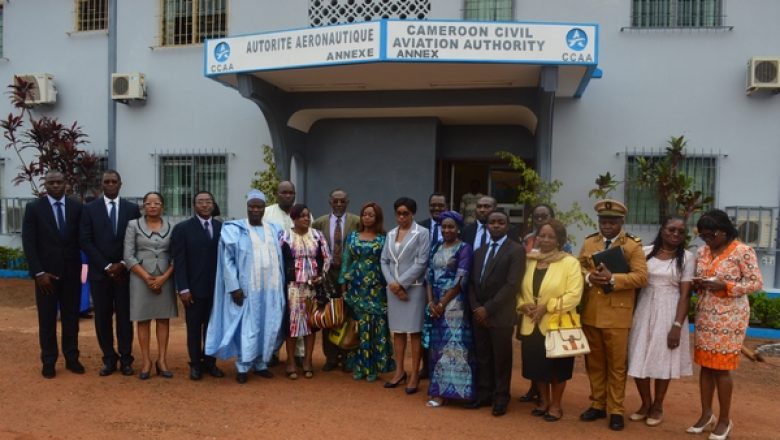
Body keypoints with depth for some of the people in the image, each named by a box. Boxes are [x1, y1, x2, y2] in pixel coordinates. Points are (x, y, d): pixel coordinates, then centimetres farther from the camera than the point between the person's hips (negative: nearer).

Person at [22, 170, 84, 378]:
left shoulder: (77, 207, 3)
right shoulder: (33, 208, -2)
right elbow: (28, 243, -5)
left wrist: (82, 267, -4)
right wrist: (39, 272, -11)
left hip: (72, 272, 2)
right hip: (46, 273, -2)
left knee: (71, 318, 8)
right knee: (47, 319, 6)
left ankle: (72, 358, 18)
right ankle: (48, 362, 16)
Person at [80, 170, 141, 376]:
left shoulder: (132, 208, 4)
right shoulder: (90, 208, 3)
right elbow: (85, 241, -3)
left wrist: (122, 265, -8)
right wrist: (106, 266, -9)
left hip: (125, 271, 0)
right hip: (100, 272, 0)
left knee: (125, 316, 3)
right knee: (103, 317, 5)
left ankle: (126, 359, 12)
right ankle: (109, 359, 16)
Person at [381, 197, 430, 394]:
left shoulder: (422, 233, -4)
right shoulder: (390, 234, 12)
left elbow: (421, 263, -11)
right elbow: (384, 260, 9)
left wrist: (401, 283, -12)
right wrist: (392, 283, -6)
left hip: (413, 288, -5)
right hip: (393, 288, 5)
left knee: (414, 331, 0)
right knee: (397, 330, 10)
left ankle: (415, 375, 8)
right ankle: (399, 371, 21)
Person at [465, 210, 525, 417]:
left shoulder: (516, 250, -7)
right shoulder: (480, 250, 13)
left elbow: (512, 285, -15)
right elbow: (472, 282, 12)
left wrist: (488, 308, -16)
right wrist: (475, 307, -3)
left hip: (500, 315, -5)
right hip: (479, 314, 5)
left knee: (501, 359, 7)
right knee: (482, 357, 12)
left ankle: (501, 398, 20)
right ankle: (484, 394, 24)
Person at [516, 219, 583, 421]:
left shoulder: (570, 262, -8)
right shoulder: (529, 261, 7)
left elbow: (574, 295, -16)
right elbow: (519, 289, 11)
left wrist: (547, 306, -20)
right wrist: (523, 305, -9)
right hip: (532, 325, 4)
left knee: (557, 367, 9)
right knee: (536, 366, 13)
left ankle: (556, 405, 27)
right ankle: (543, 401, 33)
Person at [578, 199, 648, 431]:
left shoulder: (633, 245, -3)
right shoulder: (588, 242, 10)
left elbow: (641, 276, -11)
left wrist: (612, 278, -23)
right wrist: (589, 277, -12)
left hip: (617, 315, -4)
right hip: (590, 313, 4)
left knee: (617, 365, 6)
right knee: (594, 363, 13)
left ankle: (615, 410, 18)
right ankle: (597, 405, 27)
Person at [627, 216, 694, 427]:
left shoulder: (687, 257, -3)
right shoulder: (645, 252, 2)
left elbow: (685, 294, -6)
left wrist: (677, 325, -13)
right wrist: (630, 313, -1)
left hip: (669, 312, -2)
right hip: (644, 310, 2)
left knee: (663, 360, 8)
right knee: (639, 360, 5)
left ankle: (657, 406, 27)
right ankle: (646, 404, 26)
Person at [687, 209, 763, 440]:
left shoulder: (743, 251, -10)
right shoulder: (703, 251, 8)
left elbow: (756, 283, -11)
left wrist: (724, 286, -21)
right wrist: (698, 284, -7)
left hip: (729, 318, -6)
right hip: (704, 316, 6)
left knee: (722, 367, 0)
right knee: (705, 365, 9)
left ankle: (724, 420, 16)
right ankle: (706, 414, 21)